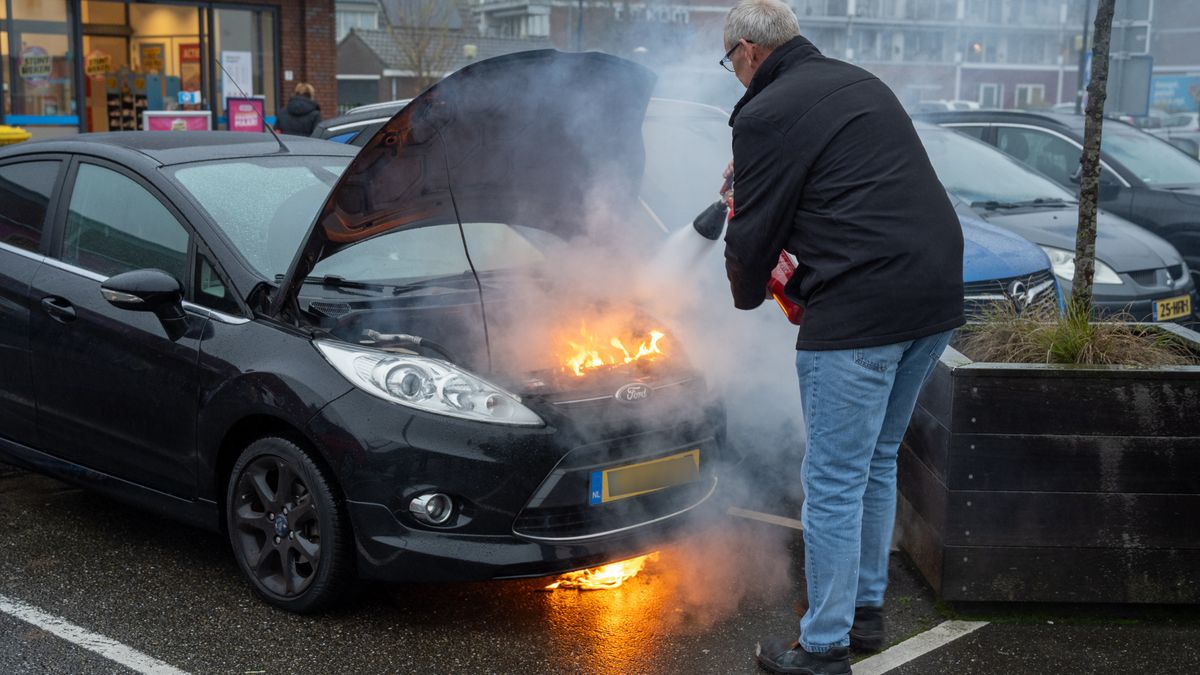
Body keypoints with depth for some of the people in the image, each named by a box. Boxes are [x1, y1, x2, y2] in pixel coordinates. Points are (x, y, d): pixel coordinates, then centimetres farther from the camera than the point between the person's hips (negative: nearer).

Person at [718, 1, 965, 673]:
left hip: (861, 310, -9)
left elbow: (754, 236, -4)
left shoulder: (765, 115, -7)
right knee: (877, 461, 21)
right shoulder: (862, 82, 19)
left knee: (835, 481, 2)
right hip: (937, 293, 9)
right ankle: (866, 608, 34)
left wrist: (747, 291, 18)